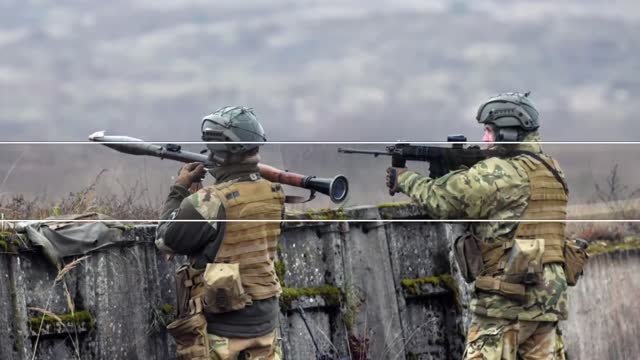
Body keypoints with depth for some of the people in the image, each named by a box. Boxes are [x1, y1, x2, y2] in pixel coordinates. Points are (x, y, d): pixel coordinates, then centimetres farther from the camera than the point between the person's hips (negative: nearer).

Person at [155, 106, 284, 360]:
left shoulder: (211, 202, -19)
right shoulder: (273, 195, 0)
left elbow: (166, 241, -4)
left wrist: (179, 189, 5)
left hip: (220, 325, -6)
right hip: (264, 321, 6)